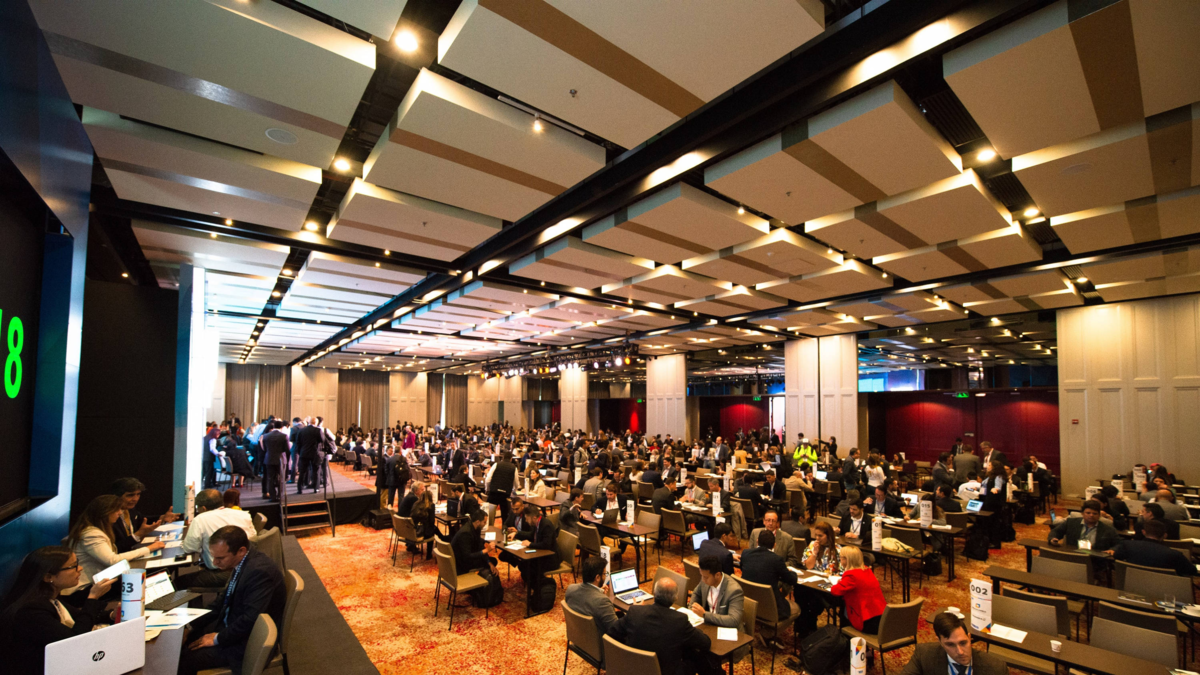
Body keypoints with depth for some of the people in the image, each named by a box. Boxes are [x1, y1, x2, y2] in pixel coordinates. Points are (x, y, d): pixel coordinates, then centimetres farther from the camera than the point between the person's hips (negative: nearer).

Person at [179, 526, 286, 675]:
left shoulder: (260, 571, -32)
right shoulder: (241, 562, -4)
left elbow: (250, 619, -29)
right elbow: (224, 600, 11)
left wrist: (218, 639, -16)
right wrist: (192, 624, 6)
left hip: (251, 641, -9)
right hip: (233, 624, 9)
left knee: (184, 661, -8)